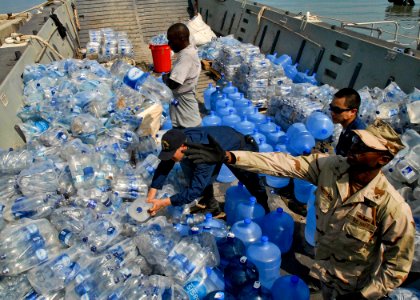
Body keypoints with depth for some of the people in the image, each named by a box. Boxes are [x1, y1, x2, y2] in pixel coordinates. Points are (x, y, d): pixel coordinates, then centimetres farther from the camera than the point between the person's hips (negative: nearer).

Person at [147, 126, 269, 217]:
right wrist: (151, 195, -28)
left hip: (239, 148, -5)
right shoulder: (179, 139, -28)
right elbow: (164, 166, -20)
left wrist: (164, 203, -47)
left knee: (252, 182, 14)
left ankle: (264, 207, 40)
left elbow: (196, 189, -46)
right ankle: (212, 207, 16)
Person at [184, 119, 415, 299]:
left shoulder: (393, 208, -31)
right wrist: (228, 156, -37)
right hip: (324, 271, 4)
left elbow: (398, 265, -20)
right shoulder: (330, 167, -21)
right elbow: (281, 164, -28)